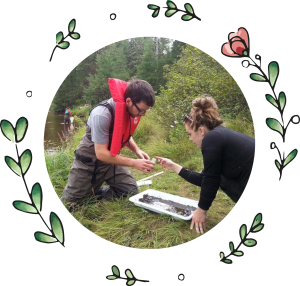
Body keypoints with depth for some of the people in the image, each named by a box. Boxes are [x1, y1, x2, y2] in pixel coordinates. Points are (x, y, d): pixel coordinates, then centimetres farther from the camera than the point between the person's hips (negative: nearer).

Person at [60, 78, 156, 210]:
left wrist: (137, 150, -10)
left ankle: (93, 193, 12)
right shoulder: (102, 114, -33)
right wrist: (134, 163, -29)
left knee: (131, 191, -4)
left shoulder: (132, 109, -12)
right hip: (89, 161, -5)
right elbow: (101, 153, -29)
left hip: (112, 159, 6)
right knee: (70, 202, 3)